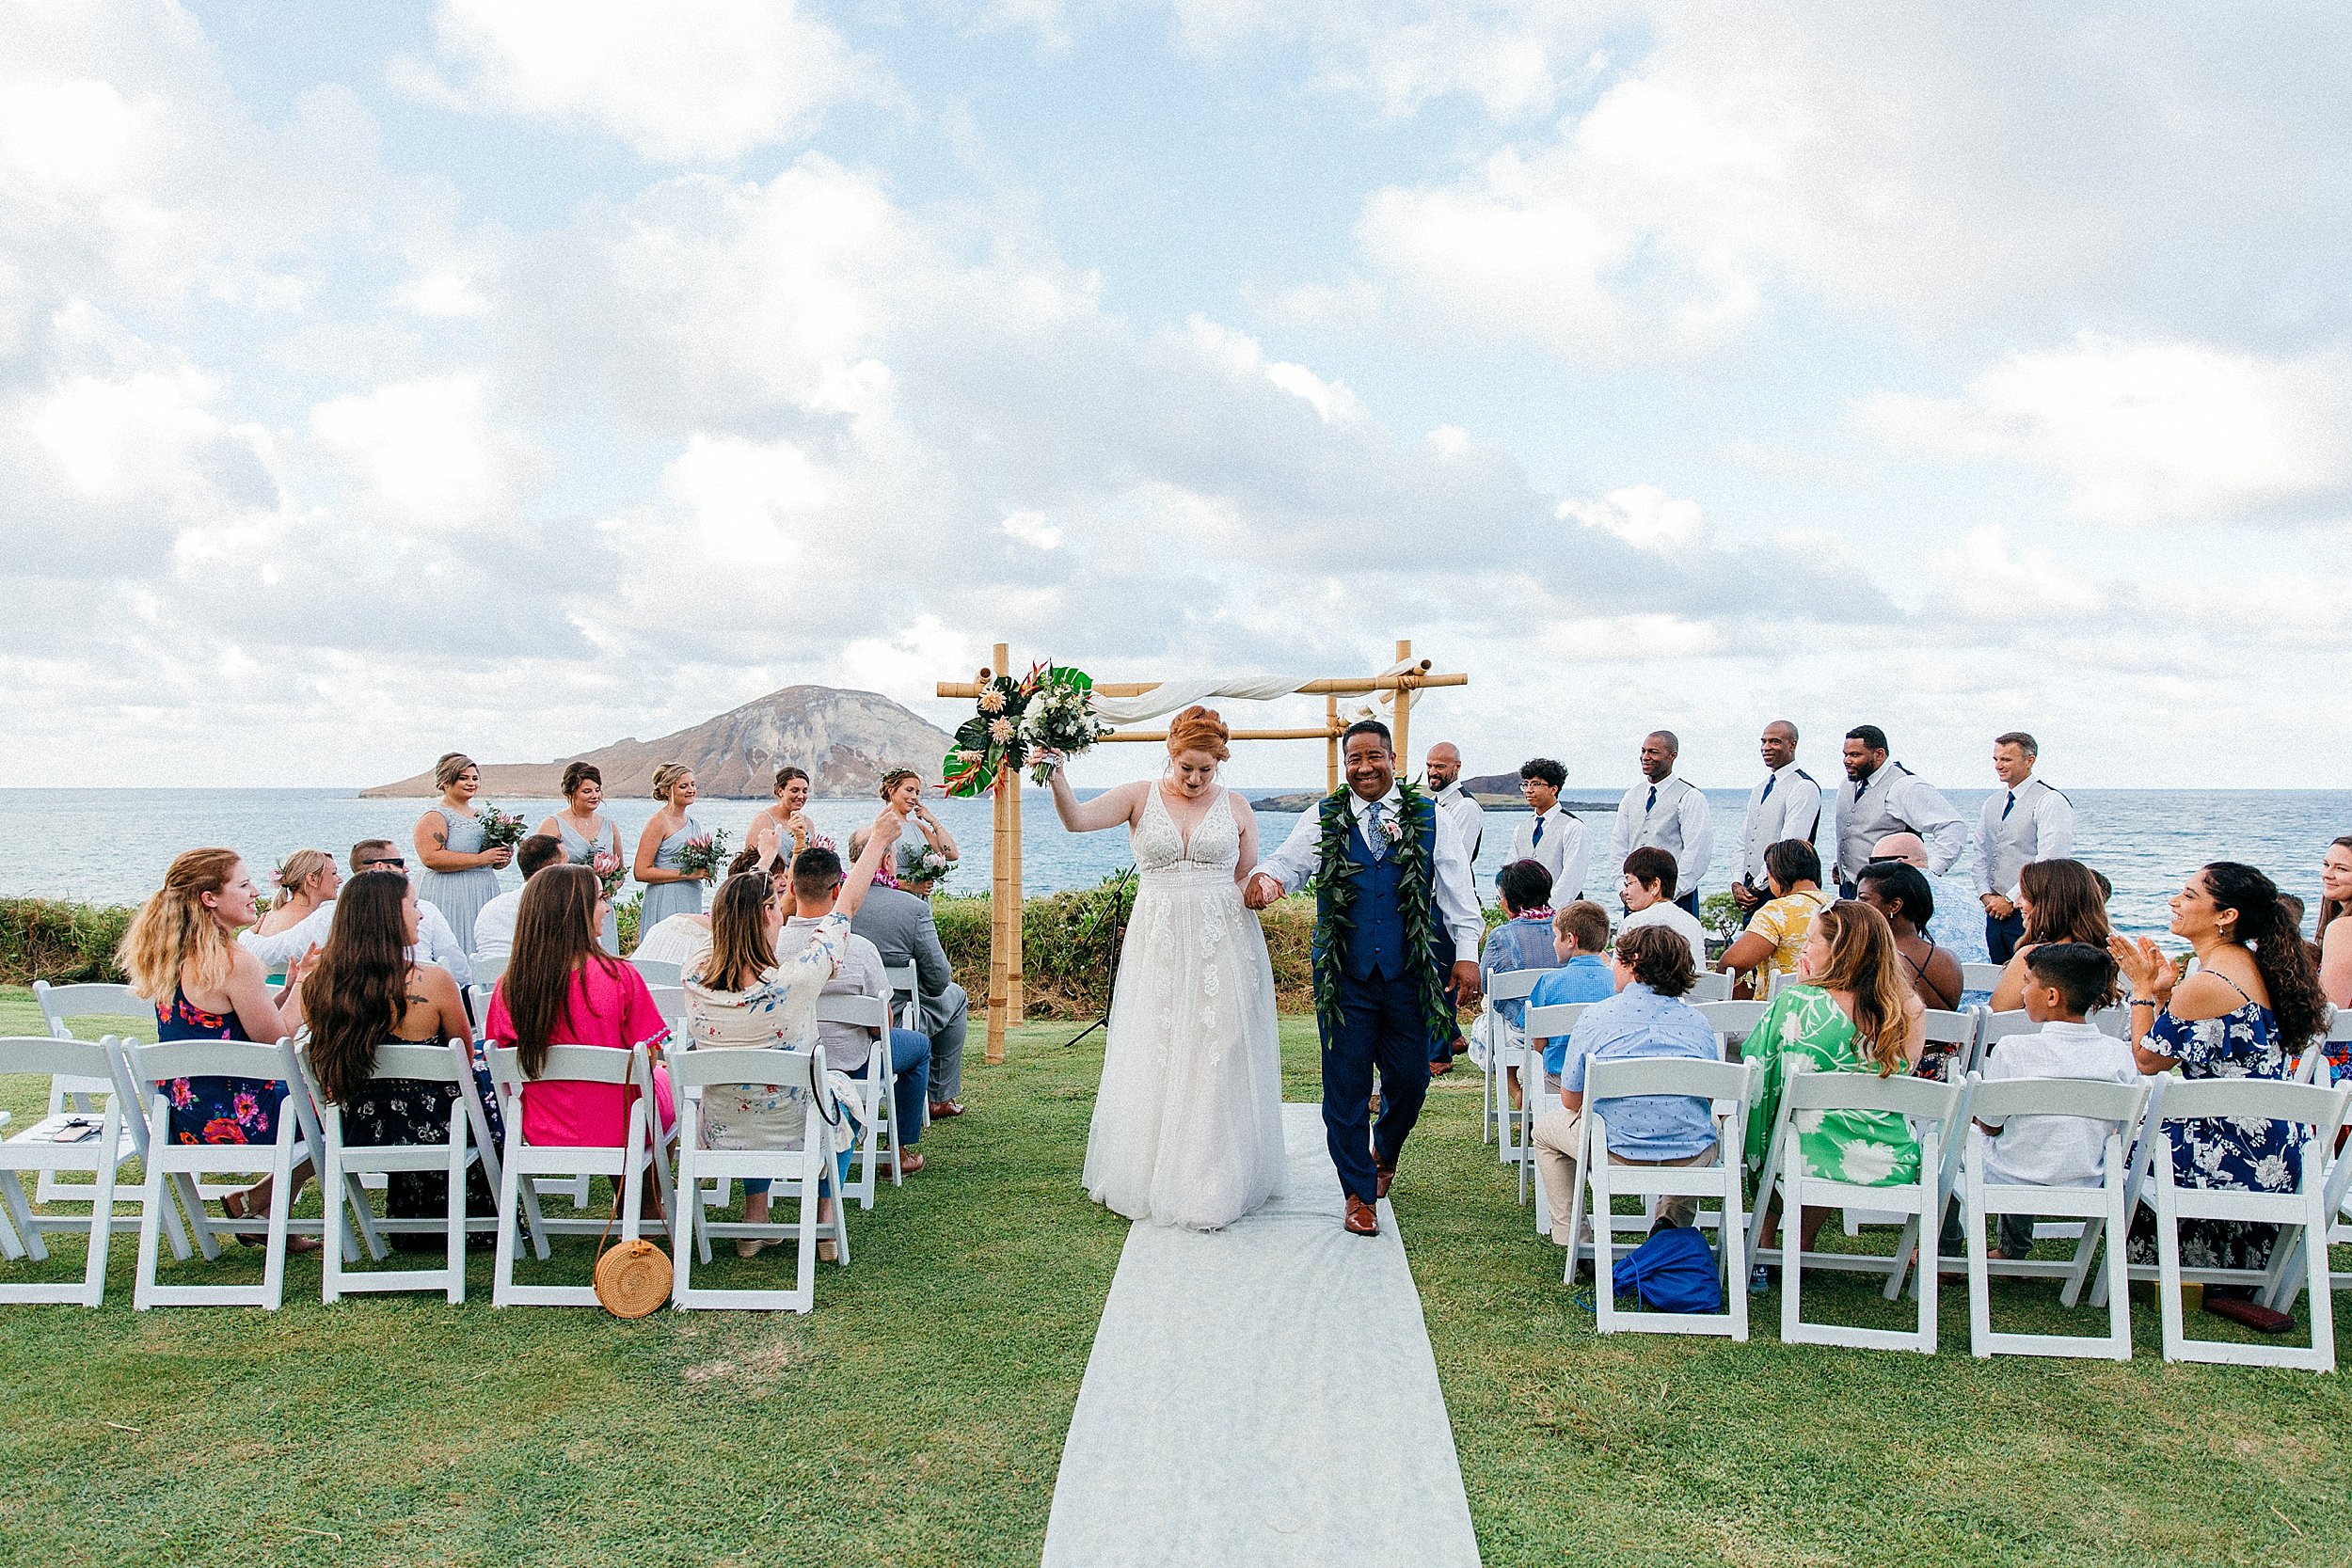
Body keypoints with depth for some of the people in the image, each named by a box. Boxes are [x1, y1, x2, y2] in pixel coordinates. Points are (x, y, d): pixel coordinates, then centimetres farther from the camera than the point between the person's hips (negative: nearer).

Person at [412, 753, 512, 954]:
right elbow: (431, 858, -20)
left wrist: (500, 860, 5)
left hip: (483, 895, 7)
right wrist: (480, 858, -19)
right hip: (449, 897, -7)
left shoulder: (480, 816, 18)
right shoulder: (435, 817, -5)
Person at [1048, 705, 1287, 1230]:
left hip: (1221, 949, 0)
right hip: (1157, 948, 0)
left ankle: (1210, 1183, 13)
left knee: (1215, 1059, 1)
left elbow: (1249, 880, 12)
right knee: (1152, 1059, 5)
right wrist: (1056, 773, -28)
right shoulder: (1140, 797, 2)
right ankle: (1149, 1174, 19)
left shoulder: (1235, 807, 6)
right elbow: (1076, 818, -11)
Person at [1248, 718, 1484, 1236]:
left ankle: (1384, 1152, 40)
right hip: (1344, 975, 0)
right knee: (1345, 1086, 2)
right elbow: (1288, 862, -2)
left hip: (1409, 974, 0)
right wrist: (1264, 877, -25)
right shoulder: (1323, 819, 6)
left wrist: (1466, 953, -1)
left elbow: (1457, 888, 4)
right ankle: (1360, 1194, 19)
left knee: (1410, 1079, 7)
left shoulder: (1429, 818, 5)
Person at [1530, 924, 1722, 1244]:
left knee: (1545, 1128, 27)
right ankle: (1673, 1220, 22)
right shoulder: (1699, 1022, 3)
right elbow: (1708, 1093, 16)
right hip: (1694, 1159, 3)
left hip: (1619, 1157, -3)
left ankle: (1572, 1239, 26)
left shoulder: (1596, 1016, -5)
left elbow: (1571, 1101, 1)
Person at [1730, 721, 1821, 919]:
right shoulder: (1759, 790, 20)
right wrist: (1737, 884, 2)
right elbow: (1743, 842, 18)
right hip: (1751, 890, 7)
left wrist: (1756, 888, -13)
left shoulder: (1804, 788, -7)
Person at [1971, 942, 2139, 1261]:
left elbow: (1989, 1126, -12)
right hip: (2084, 1190, 5)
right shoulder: (2120, 1054, -12)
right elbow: (2124, 1132, 2)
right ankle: (2014, 1252, 46)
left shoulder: (2013, 1051, -24)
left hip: (2010, 1184, -4)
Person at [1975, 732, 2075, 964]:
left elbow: (2048, 862, -15)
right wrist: (1985, 894, 2)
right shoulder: (1992, 803, 16)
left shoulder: (2050, 802, -8)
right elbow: (1981, 854, 18)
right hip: (1995, 911, 7)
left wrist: (2011, 900, -14)